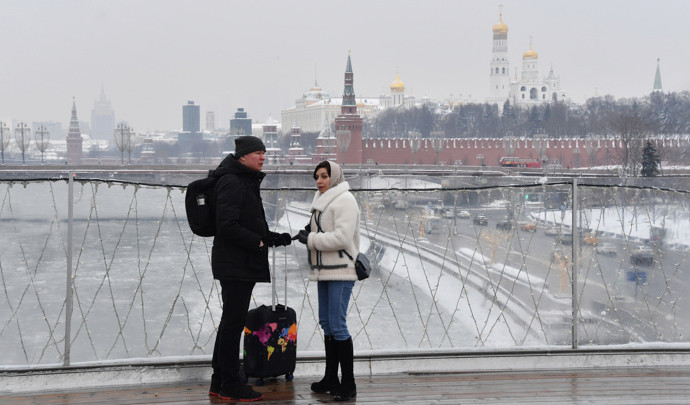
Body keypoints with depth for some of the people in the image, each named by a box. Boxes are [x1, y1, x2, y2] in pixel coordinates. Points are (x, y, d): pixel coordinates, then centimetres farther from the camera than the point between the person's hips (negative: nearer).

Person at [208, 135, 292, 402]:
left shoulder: (247, 181, 19)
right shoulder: (231, 182, -15)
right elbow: (227, 226, -23)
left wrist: (275, 237, 11)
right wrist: (259, 242, -16)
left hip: (243, 263, 11)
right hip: (234, 264, -11)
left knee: (231, 320, 15)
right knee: (234, 322, -5)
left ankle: (220, 381, 24)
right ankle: (230, 385, 3)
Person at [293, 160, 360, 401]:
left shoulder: (344, 200, -11)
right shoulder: (323, 200, 19)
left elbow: (342, 237, -21)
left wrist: (311, 239, -14)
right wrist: (308, 234, 4)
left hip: (341, 271, -10)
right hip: (325, 272, 10)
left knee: (337, 324, -11)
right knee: (326, 323, 13)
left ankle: (348, 383, -6)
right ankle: (331, 378, 23)